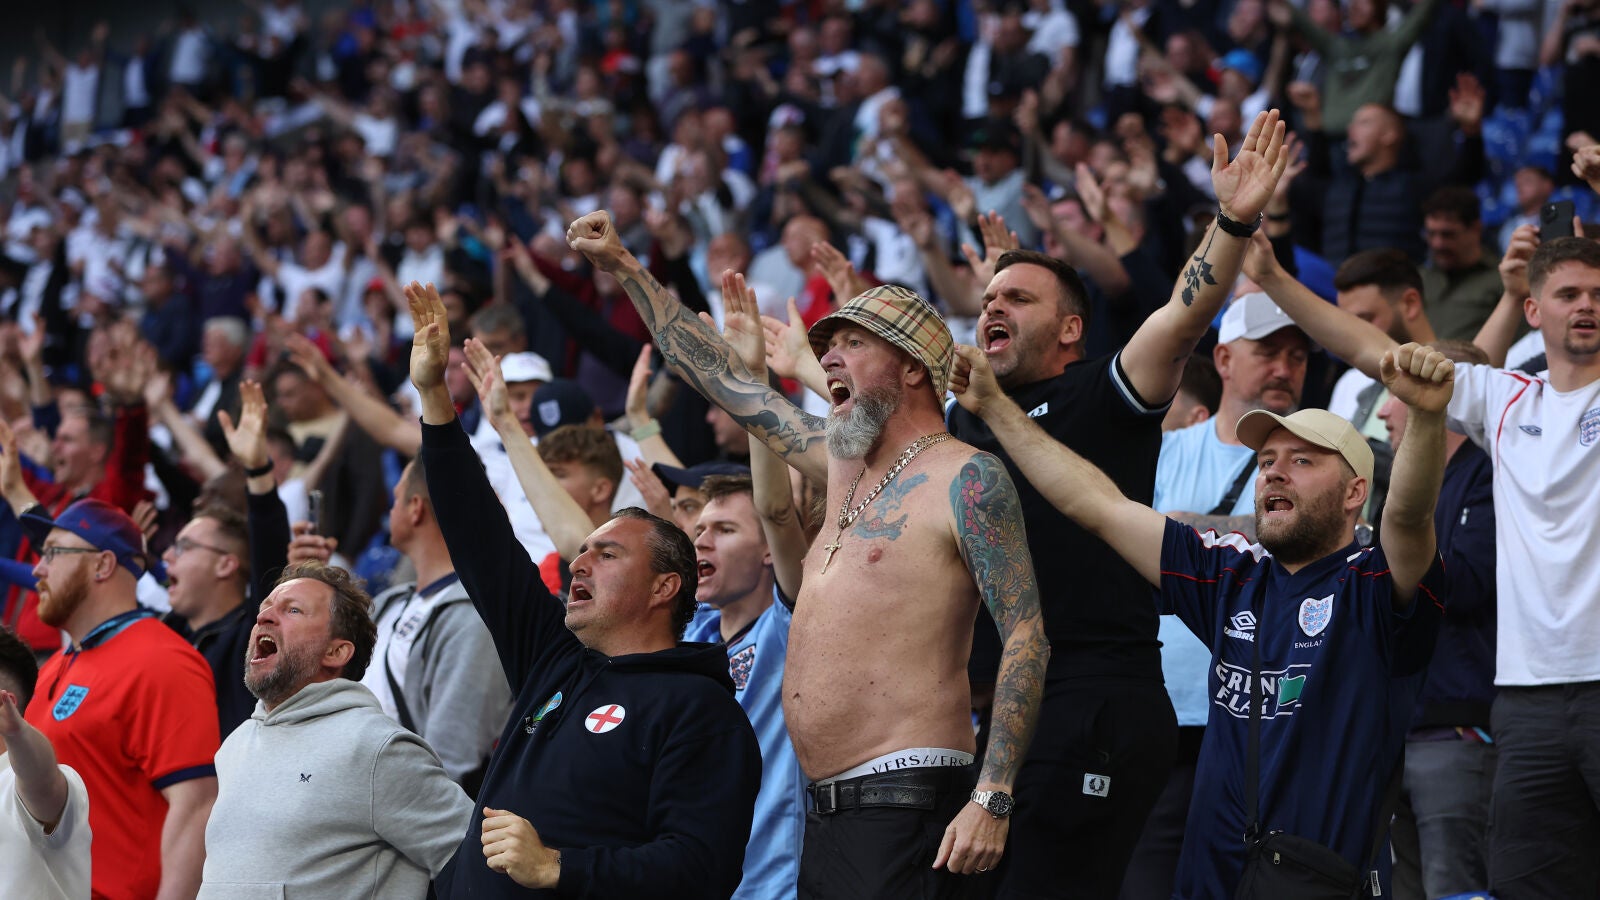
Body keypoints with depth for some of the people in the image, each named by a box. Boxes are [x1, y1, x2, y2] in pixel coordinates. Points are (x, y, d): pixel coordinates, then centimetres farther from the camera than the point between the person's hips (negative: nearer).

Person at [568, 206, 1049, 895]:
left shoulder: (966, 478, -6)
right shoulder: (844, 462, 18)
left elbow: (1026, 637, -12)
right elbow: (725, 380, 27)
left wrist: (992, 797, -20)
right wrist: (623, 267, 27)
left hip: (905, 809, -8)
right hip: (825, 812, 8)